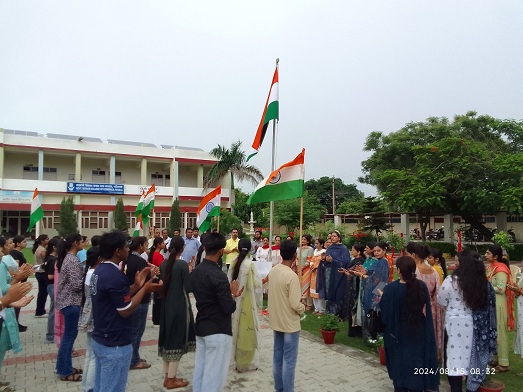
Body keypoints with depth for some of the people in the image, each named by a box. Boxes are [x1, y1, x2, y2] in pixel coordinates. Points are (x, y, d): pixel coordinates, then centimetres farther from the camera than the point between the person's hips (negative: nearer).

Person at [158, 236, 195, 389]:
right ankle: (172, 379, 11)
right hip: (180, 305, -7)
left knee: (167, 338, 14)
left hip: (166, 305, 7)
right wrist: (190, 273, 0)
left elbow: (162, 284, 10)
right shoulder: (183, 265, -16)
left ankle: (167, 376, 24)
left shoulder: (163, 264, 3)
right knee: (177, 339, 3)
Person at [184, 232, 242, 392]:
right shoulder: (218, 276, -21)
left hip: (200, 327, 8)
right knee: (214, 373, 2)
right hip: (218, 330, -8)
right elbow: (229, 308, -22)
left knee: (200, 369, 16)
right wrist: (232, 294, -3)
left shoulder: (195, 271, 4)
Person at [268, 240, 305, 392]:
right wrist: (303, 307, -4)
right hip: (290, 323, -7)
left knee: (277, 356, 17)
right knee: (289, 359, 4)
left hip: (276, 321, 7)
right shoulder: (292, 276, -24)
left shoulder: (272, 271, -1)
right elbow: (295, 304, -22)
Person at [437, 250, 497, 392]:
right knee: (470, 357, 19)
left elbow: (441, 300, -5)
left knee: (455, 358, 8)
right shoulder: (484, 284, -6)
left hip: (455, 323, -4)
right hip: (475, 325, 4)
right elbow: (488, 306, 1)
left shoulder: (452, 280, -16)